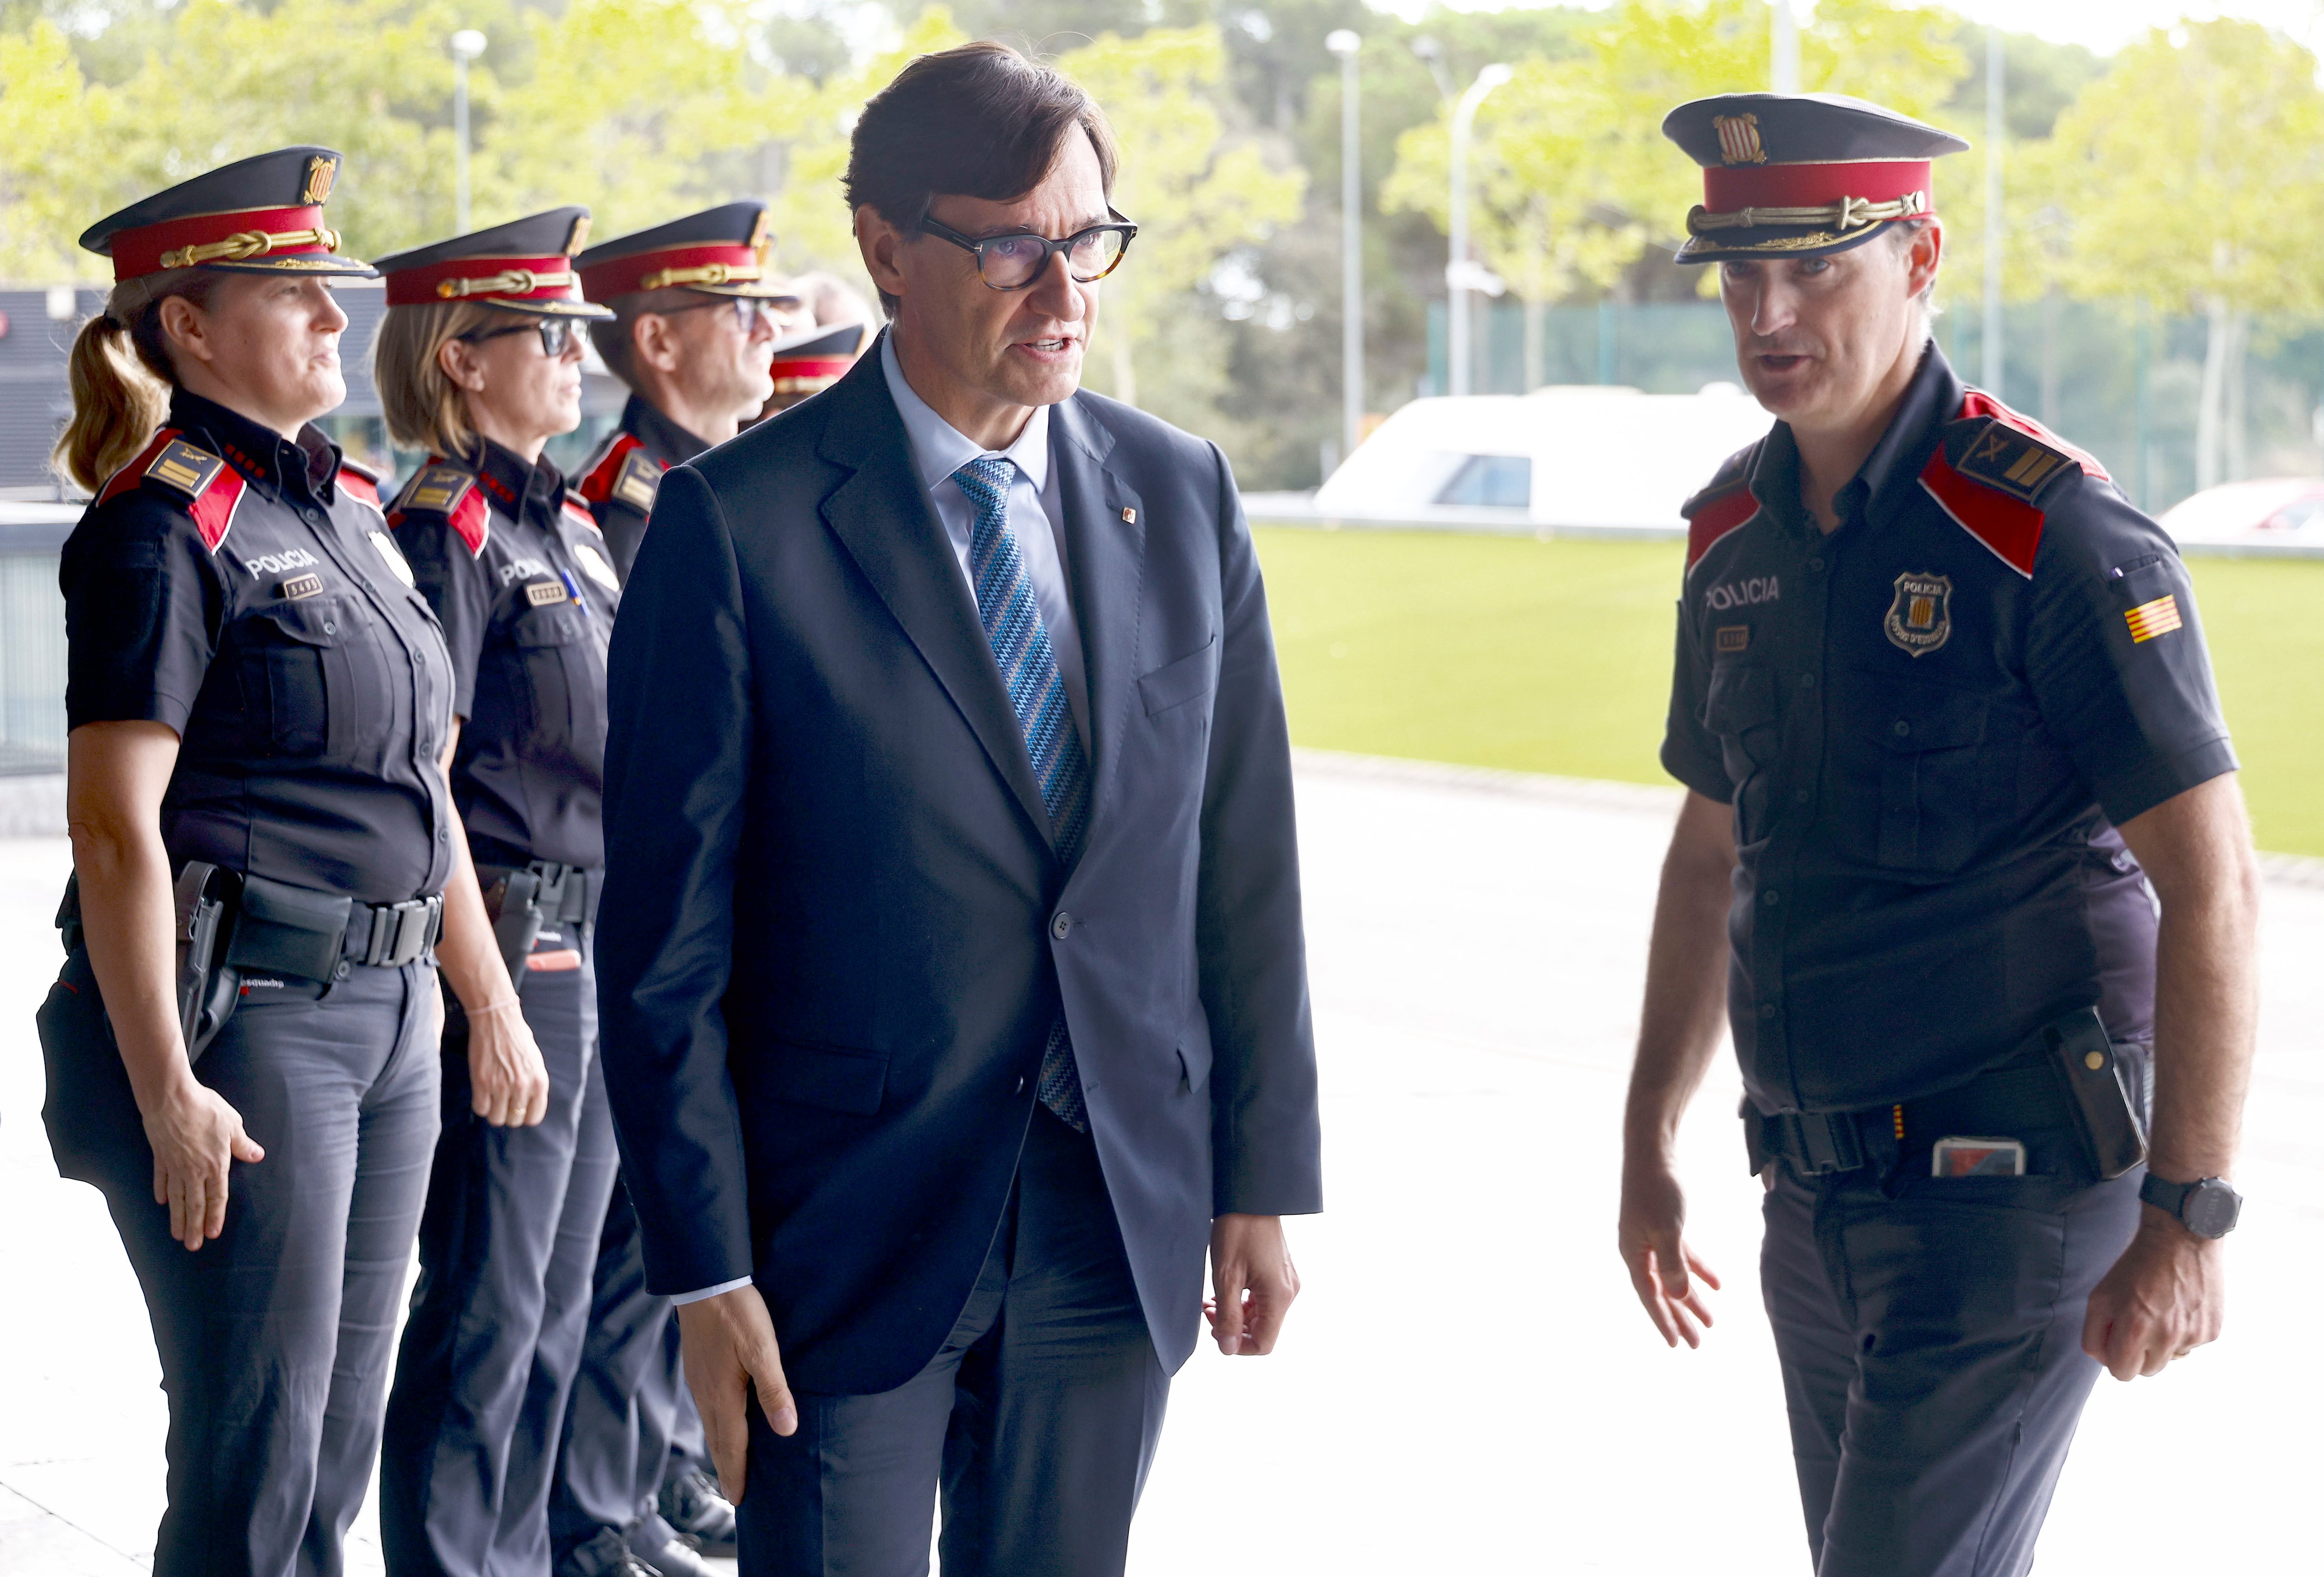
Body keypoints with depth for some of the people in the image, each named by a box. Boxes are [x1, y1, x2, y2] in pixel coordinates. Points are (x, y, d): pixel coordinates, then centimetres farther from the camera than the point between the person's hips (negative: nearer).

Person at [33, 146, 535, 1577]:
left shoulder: (349, 513, 14)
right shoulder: (164, 529, -11)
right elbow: (115, 828, -17)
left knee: (339, 1443, 14)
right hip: (238, 1018, -8)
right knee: (256, 1460, -3)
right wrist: (167, 1095, -22)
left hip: (386, 1015, 8)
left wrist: (492, 1003, 20)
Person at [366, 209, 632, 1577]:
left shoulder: (567, 523, 14)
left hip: (597, 939, 9)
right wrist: (484, 995, -19)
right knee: (489, 1305, -3)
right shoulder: (445, 530, -13)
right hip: (506, 945, -9)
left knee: (561, 1298, 14)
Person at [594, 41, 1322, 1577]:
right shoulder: (739, 524, -9)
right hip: (850, 1232, -4)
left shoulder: (1183, 498, 5)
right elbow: (665, 933, -9)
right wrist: (706, 1267, -11)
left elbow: (1246, 868, 8)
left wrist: (1263, 1177, 6)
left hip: (1120, 1223, 4)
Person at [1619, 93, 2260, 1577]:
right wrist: (1648, 1141, 20)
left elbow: (2211, 887, -17)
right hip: (1822, 1201, 8)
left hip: (2016, 1190, -7)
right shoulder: (1737, 536, 8)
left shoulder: (2054, 533, -15)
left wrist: (2189, 1218, -20)